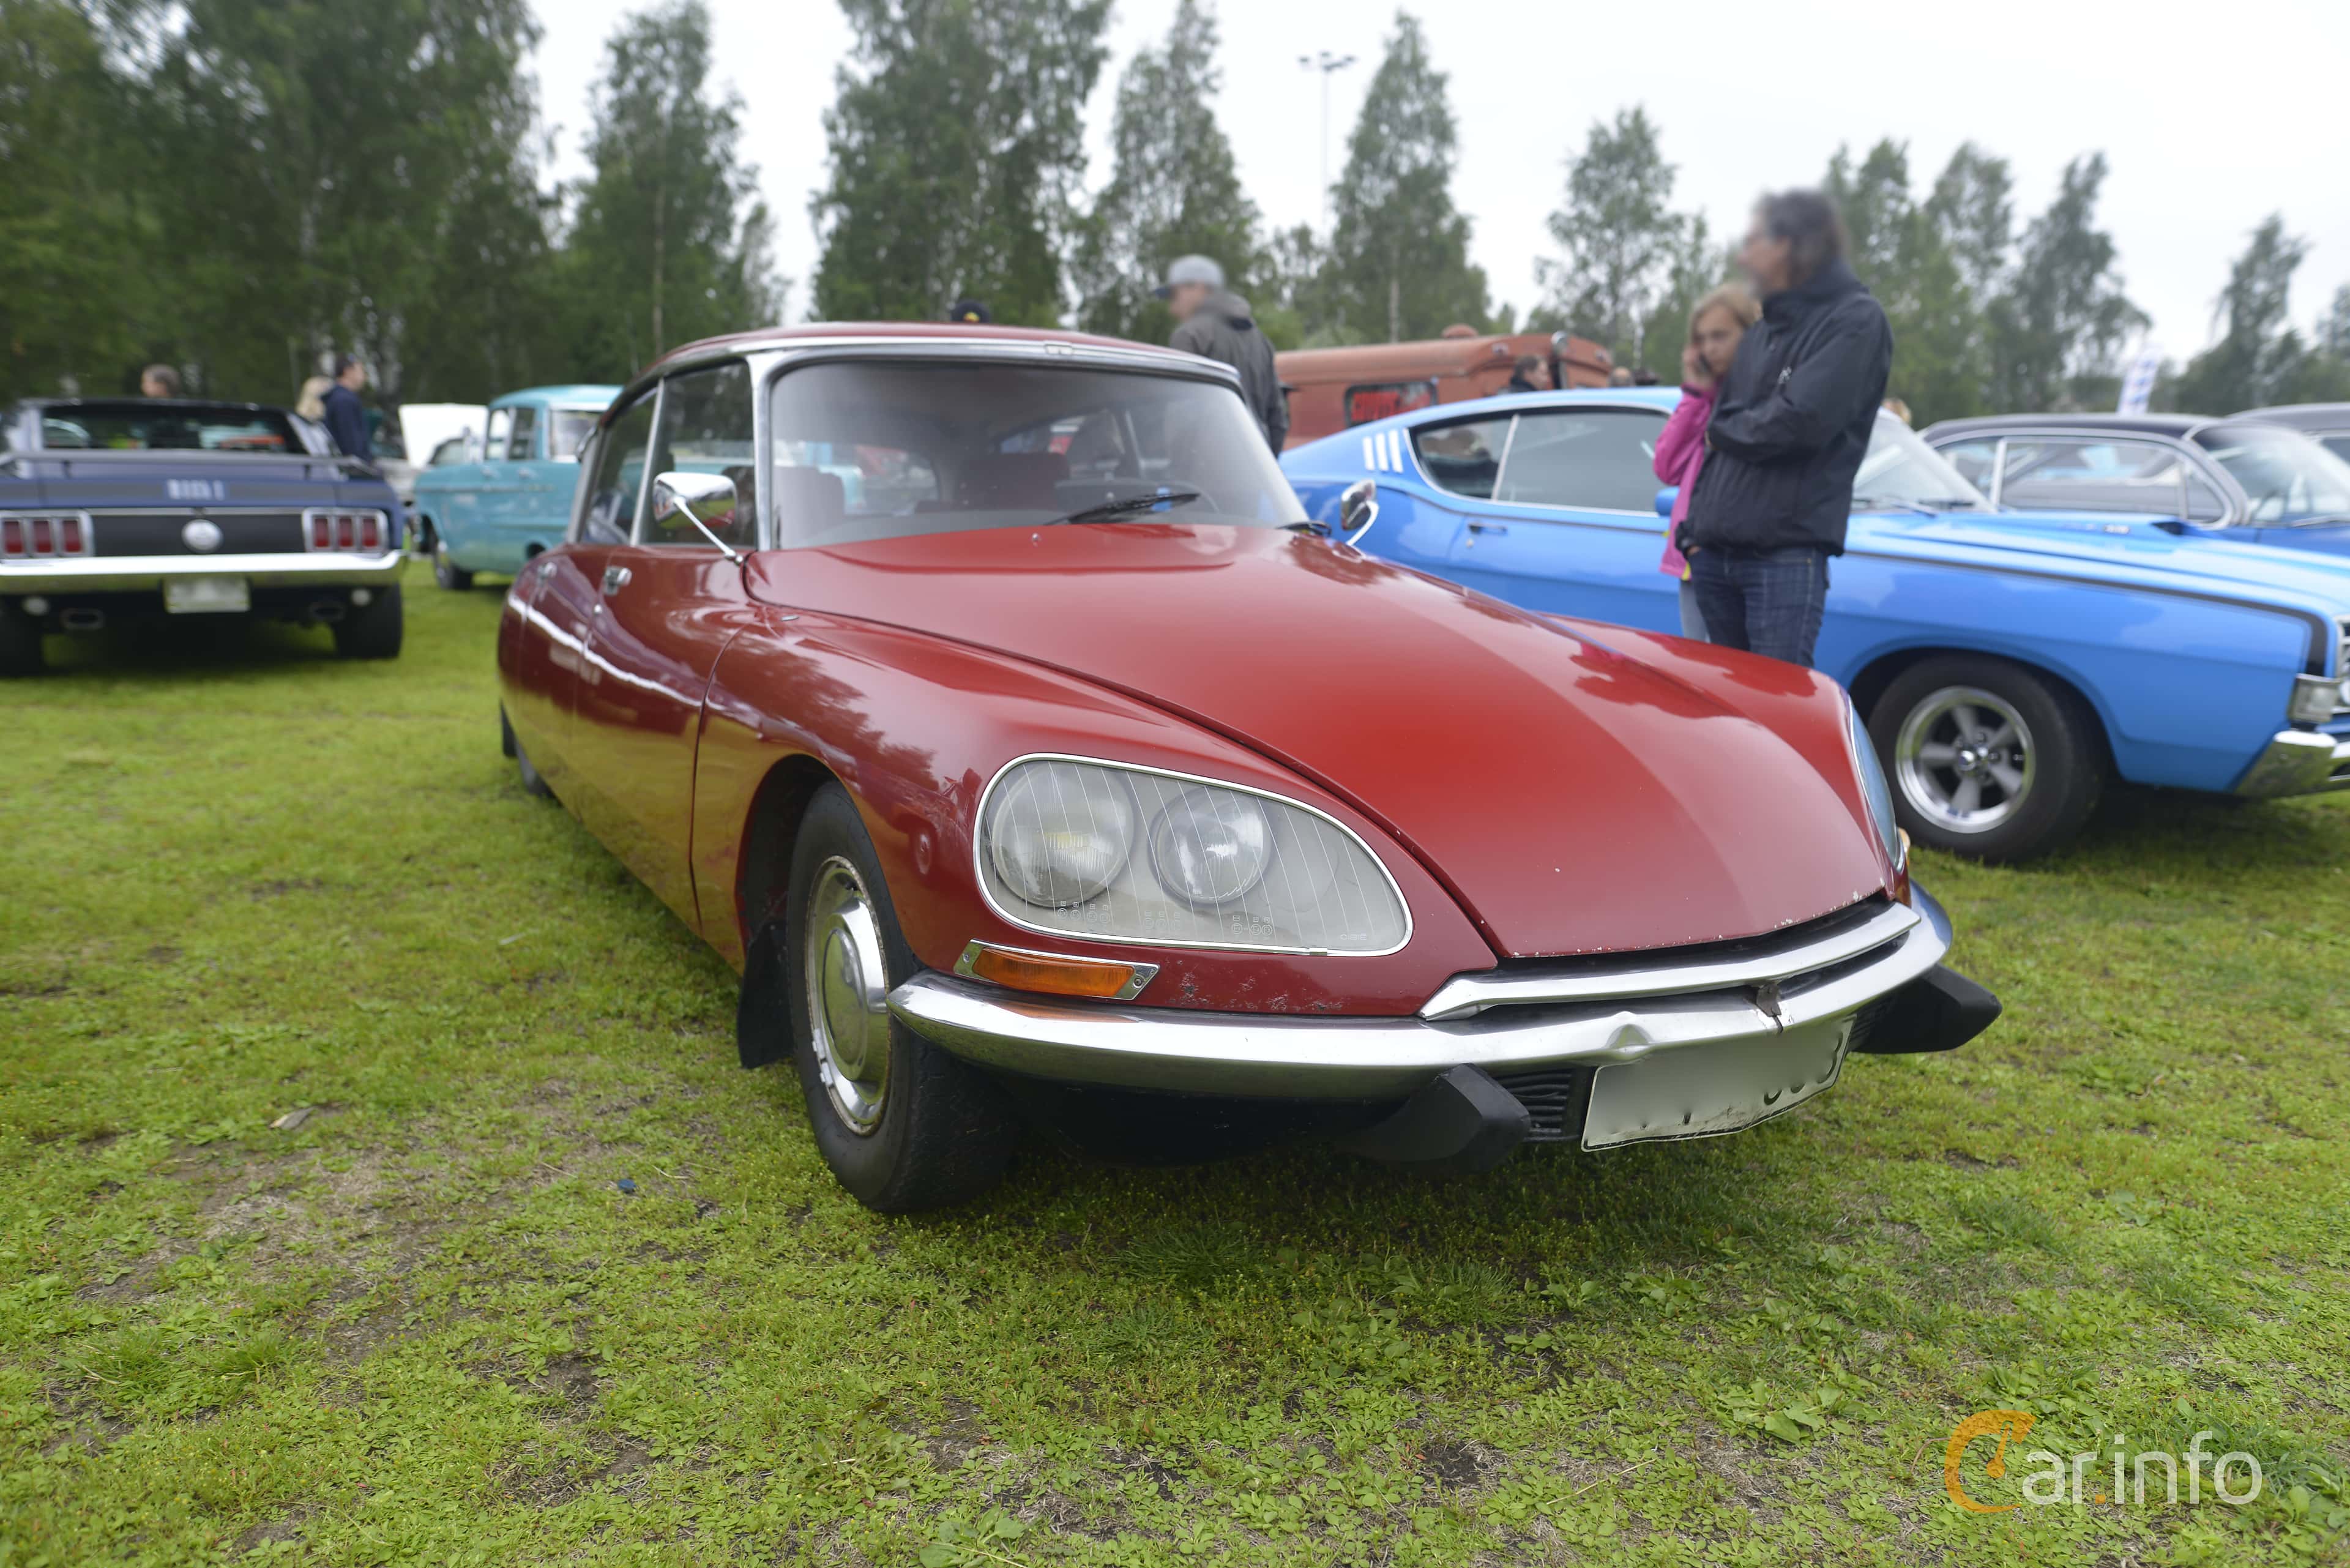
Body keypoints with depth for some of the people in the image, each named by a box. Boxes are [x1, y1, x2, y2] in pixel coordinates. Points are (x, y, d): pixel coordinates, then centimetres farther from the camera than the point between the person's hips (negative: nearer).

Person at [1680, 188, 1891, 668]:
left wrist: (1723, 431, 1)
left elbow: (1802, 420, -17)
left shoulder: (1856, 319, -4)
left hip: (1787, 556, -8)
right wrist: (1697, 525, 11)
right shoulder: (1762, 331, 20)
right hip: (1715, 553, 8)